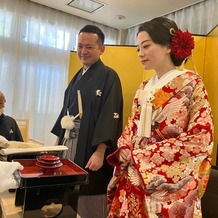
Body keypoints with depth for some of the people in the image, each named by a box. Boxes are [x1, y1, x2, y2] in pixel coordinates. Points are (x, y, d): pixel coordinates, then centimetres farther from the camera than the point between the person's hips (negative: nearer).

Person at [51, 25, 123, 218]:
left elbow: (110, 116, -16)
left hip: (91, 148, -7)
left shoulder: (108, 76, -8)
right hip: (69, 144, 7)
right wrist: (58, 140, 16)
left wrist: (100, 152, -22)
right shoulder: (78, 77, 14)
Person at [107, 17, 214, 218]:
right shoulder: (144, 87, 10)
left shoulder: (191, 82, -8)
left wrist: (141, 155, -15)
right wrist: (124, 149, -8)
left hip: (167, 184, -5)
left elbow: (201, 139, -15)